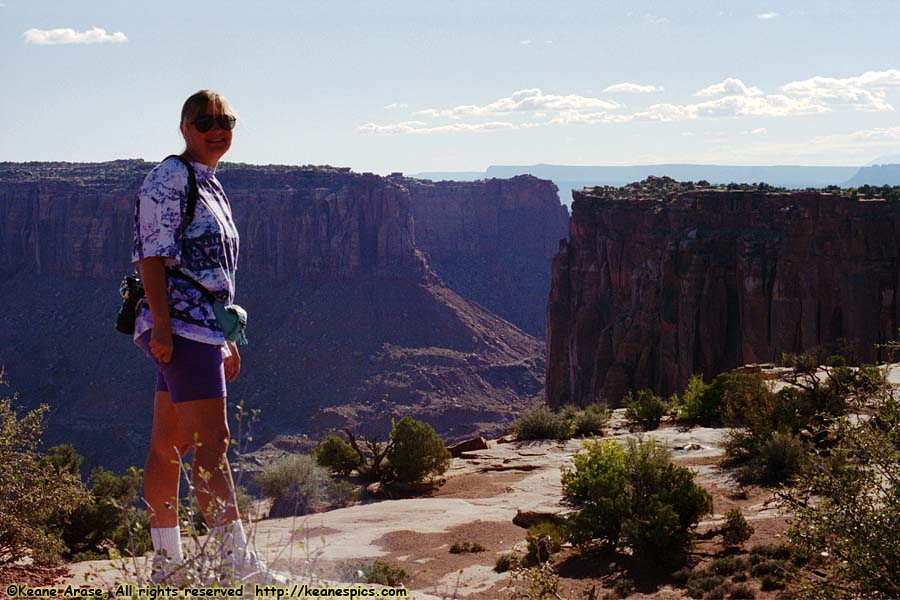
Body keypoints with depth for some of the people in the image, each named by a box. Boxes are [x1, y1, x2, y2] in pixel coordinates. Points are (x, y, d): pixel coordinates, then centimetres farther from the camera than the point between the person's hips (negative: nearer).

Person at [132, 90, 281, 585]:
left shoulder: (209, 187, 23)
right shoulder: (169, 179, -6)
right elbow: (152, 253, -14)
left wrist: (227, 339, 25)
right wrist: (160, 321, -23)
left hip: (203, 328, 10)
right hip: (181, 326, -10)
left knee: (168, 445, 10)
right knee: (211, 442, -14)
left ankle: (166, 563, 13)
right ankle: (237, 561, -17)